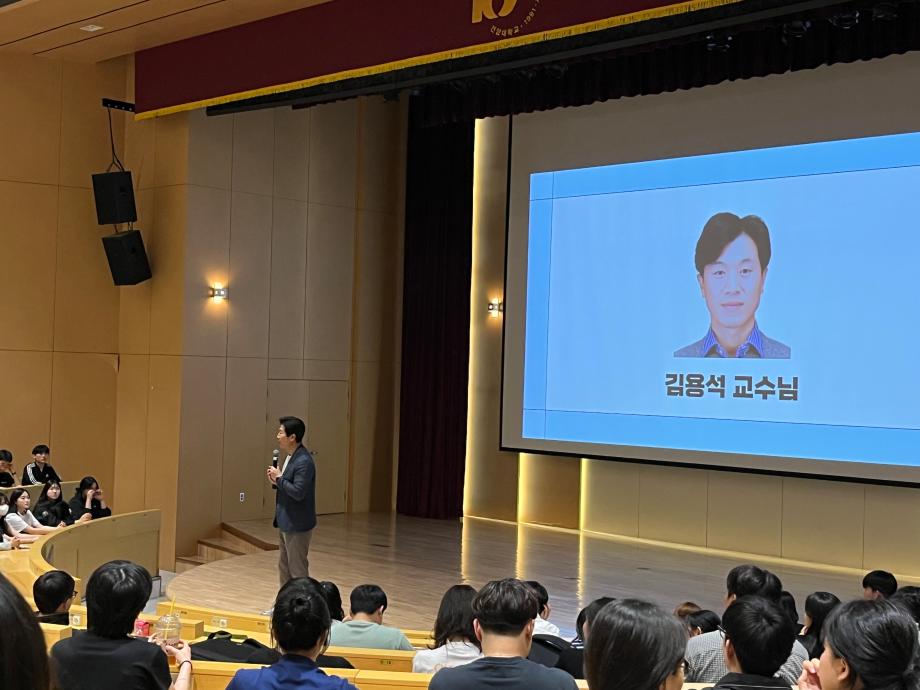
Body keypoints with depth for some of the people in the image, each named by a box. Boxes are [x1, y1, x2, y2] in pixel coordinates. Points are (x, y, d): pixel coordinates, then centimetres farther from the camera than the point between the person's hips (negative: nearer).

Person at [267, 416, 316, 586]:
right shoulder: (290, 457, 9)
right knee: (284, 566, 18)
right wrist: (276, 481, -2)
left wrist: (279, 478, -18)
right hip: (286, 522, 10)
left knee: (298, 569, 0)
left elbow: (298, 492, -28)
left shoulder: (304, 461, -22)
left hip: (297, 524, -10)